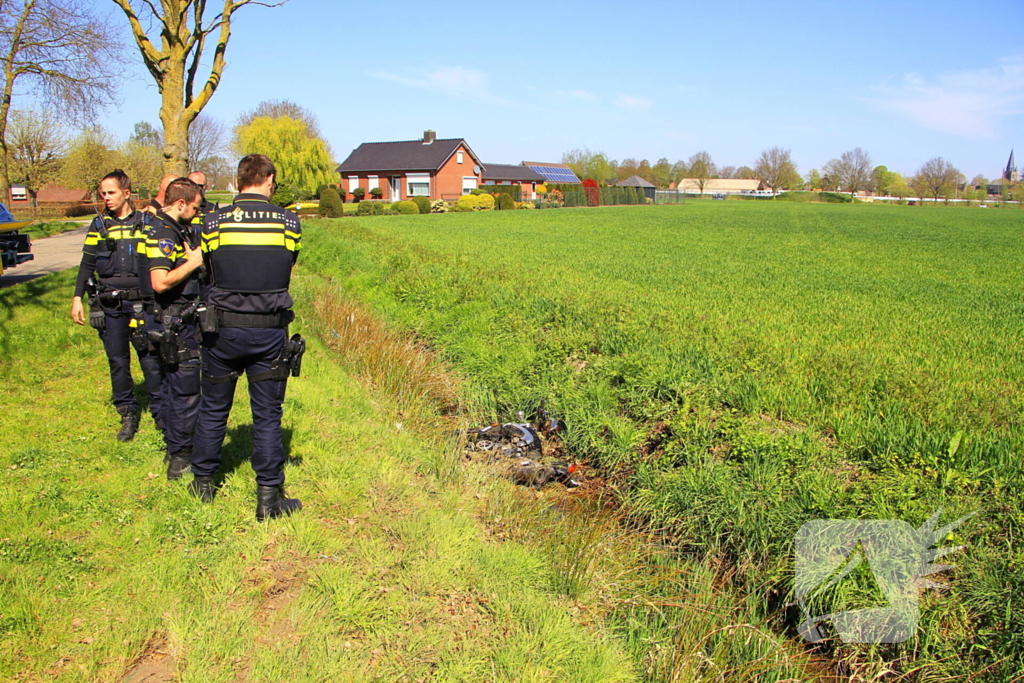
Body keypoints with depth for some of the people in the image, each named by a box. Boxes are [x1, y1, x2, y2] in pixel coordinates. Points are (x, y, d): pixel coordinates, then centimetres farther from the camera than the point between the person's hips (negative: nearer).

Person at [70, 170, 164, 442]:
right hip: (109, 305, 2)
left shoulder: (145, 223, 5)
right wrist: (77, 298, 5)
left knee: (151, 359, -2)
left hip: (142, 303, -2)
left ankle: (161, 413, 9)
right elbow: (87, 264, 12)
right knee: (117, 361, 6)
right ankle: (128, 415, 18)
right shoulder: (99, 225, 9)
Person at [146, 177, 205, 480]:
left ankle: (174, 448, 32)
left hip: (184, 321, 10)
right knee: (186, 390, -4)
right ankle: (180, 458, 6)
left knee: (174, 386, 19)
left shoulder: (179, 230, 10)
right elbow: (160, 282, -29)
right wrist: (194, 262, -21)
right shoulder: (163, 234, -19)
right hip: (176, 324, -10)